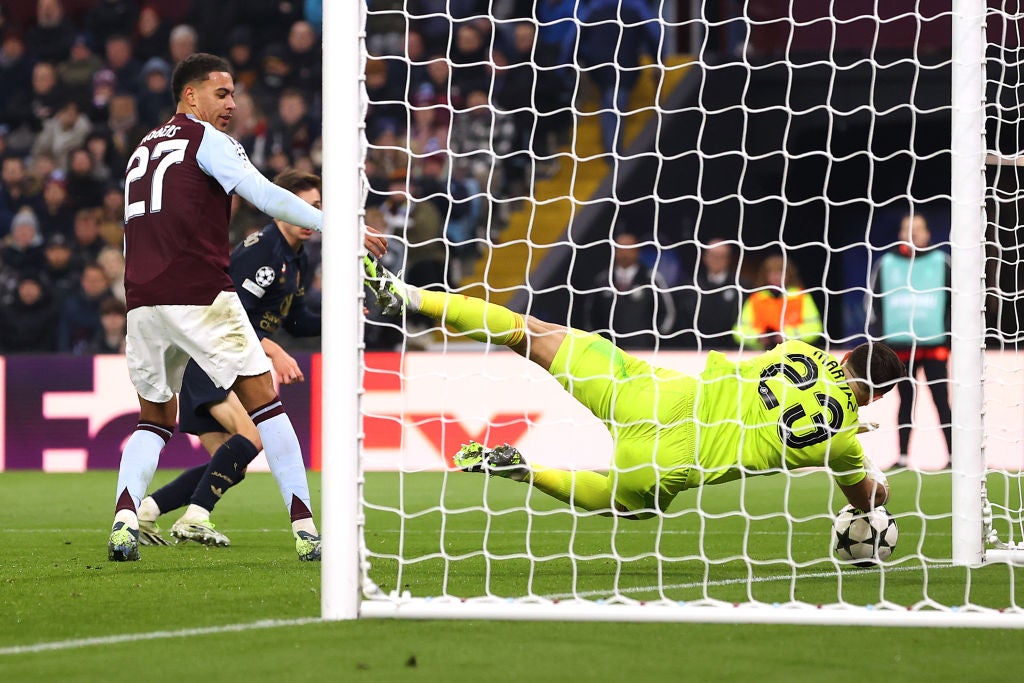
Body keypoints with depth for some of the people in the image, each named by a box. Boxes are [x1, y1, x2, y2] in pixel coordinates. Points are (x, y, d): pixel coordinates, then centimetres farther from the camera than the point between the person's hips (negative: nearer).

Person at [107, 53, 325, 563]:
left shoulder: (143, 149, 23)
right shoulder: (204, 138, 2)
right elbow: (262, 195, -11)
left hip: (142, 301, 6)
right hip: (200, 295, -6)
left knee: (155, 420, 18)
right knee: (264, 403, 1)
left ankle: (123, 520, -6)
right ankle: (305, 530, -5)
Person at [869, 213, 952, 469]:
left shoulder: (941, 262, 4)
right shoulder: (886, 265, 7)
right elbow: (874, 301, 11)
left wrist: (951, 334, -1)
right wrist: (877, 336, 3)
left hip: (934, 344, -2)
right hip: (901, 344, 2)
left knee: (941, 400, -4)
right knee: (906, 402, 8)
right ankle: (902, 455, 11)